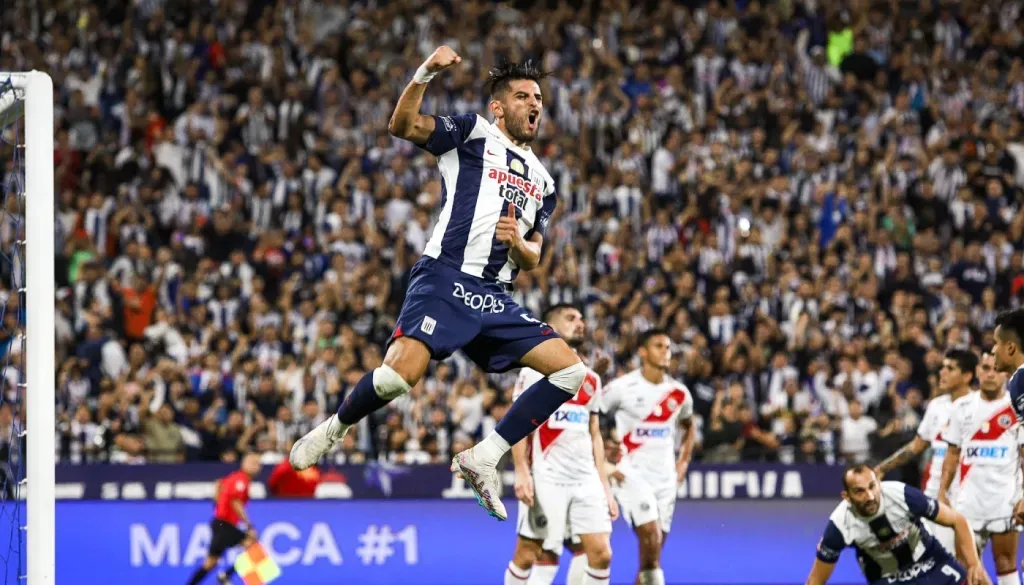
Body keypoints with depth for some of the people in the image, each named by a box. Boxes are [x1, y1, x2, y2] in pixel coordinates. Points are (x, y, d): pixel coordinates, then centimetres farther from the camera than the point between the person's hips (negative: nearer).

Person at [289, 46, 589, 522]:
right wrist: (425, 73, -25)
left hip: (496, 300, 6)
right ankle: (331, 431, 3)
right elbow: (403, 125, -9)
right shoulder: (473, 133, 7)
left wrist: (519, 242, 0)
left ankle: (483, 458, -2)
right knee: (402, 373, -27)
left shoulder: (542, 182, 24)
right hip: (445, 281, -6)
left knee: (571, 372, -7)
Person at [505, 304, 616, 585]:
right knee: (527, 554, -1)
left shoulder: (591, 380, 19)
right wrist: (522, 473, -17)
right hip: (547, 477, -5)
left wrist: (605, 487, 14)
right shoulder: (535, 370, 0)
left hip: (586, 478, 5)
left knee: (601, 553, -5)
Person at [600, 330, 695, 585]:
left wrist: (683, 462, 14)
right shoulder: (622, 387, -8)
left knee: (653, 550, 6)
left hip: (665, 476, 5)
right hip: (632, 474, -5)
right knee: (650, 535, -22)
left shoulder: (679, 393, 6)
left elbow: (688, 427, 26)